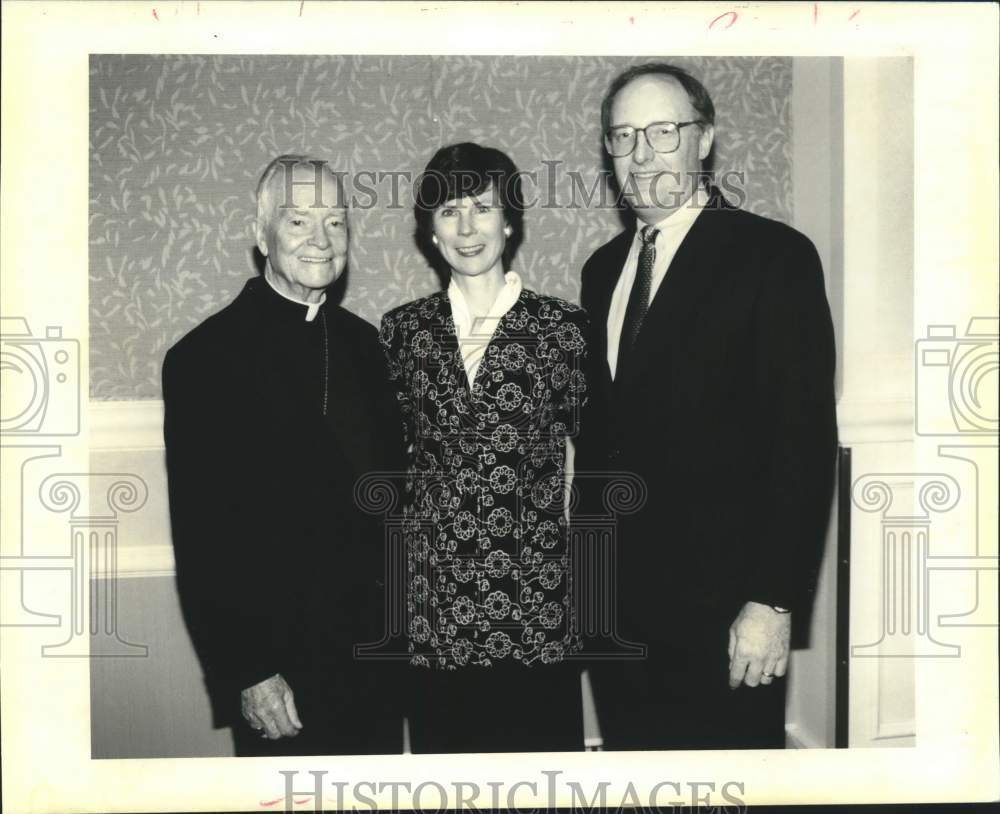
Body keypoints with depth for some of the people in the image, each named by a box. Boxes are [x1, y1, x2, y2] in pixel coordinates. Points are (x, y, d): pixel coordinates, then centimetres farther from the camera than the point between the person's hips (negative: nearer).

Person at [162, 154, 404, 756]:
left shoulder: (362, 342, 7)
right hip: (279, 667, -5)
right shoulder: (206, 357, -11)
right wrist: (245, 673, -14)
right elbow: (202, 537, -13)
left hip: (376, 652, 6)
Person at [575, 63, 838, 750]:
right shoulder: (602, 269, 12)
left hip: (721, 610, -5)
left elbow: (804, 437, -12)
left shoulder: (775, 256, -7)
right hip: (613, 603, 6)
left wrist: (774, 600, -17)